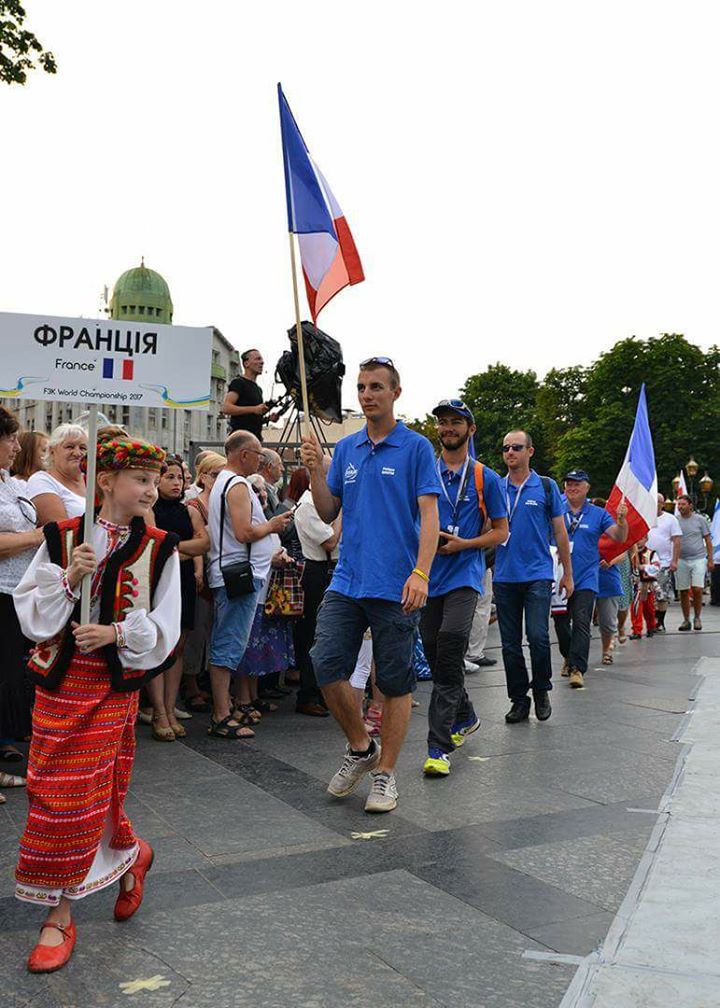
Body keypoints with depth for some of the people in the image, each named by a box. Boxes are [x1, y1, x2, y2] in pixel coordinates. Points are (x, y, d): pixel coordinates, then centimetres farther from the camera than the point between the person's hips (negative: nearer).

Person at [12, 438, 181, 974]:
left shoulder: (159, 548, -2)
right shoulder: (62, 538, -2)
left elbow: (163, 629, -1)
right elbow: (30, 611, -3)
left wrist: (119, 633, -17)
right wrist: (69, 577, -17)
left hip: (116, 681, -1)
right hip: (60, 678, 2)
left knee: (90, 793, 1)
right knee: (56, 789, 3)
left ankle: (60, 913, 23)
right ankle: (130, 856, 26)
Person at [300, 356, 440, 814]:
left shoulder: (417, 448, -3)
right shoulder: (345, 449, 12)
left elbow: (429, 514, -9)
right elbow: (329, 513, 14)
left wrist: (421, 574, -21)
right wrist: (316, 470, -3)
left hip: (396, 586, -4)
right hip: (347, 581, 4)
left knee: (395, 682, 5)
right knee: (326, 664, -5)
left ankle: (385, 771, 20)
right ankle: (361, 746, 19)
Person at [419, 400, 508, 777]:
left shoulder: (485, 478, 4)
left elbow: (501, 532, 6)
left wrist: (463, 544, -10)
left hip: (464, 574, -3)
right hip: (428, 575, 4)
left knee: (451, 643, -20)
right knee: (436, 654, 10)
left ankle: (439, 746, -15)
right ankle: (465, 717, 35)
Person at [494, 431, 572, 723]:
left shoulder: (546, 487, 4)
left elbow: (560, 532, 7)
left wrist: (567, 574, 6)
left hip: (538, 574, -3)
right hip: (504, 576, 3)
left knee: (538, 637, -12)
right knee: (510, 644, 6)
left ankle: (541, 691, 11)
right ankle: (519, 699, 18)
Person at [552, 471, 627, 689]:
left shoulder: (598, 514, 5)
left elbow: (620, 538, -1)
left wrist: (622, 519, -20)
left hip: (585, 579, -2)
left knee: (581, 623, -10)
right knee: (561, 622, 10)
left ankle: (577, 668, -10)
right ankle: (568, 658, 33)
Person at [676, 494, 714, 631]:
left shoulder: (700, 519, 3)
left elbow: (708, 540, 5)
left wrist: (710, 559, 1)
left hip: (698, 559, -2)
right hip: (681, 560, 2)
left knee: (697, 589, -10)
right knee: (683, 591, 4)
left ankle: (697, 617, 8)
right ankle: (686, 620, 15)